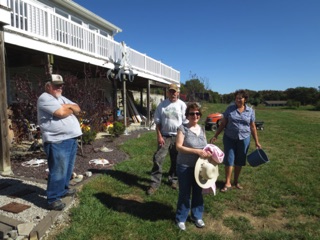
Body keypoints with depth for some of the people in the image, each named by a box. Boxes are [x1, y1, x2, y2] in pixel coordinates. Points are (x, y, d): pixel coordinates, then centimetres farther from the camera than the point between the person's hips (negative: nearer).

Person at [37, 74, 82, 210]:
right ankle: (53, 200, 6)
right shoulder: (45, 98, -9)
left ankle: (63, 189, 36)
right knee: (58, 171, -5)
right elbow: (61, 113, -22)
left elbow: (78, 109, 13)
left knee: (67, 169, 19)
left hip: (71, 138, 9)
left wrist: (68, 106, -7)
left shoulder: (61, 98, 21)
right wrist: (71, 109, -1)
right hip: (58, 141, -9)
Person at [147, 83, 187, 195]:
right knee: (158, 158, -5)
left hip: (177, 136, 0)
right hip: (164, 136, 0)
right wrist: (159, 136, -6)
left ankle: (173, 180, 31)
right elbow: (158, 122, 1)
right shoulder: (162, 104, 1)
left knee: (176, 160, 12)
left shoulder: (182, 105, -2)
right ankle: (154, 183, 4)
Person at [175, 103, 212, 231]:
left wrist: (207, 152, -7)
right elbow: (178, 147, -18)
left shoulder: (202, 129, 6)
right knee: (184, 193, 8)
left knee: (198, 192, 18)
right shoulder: (183, 128, -12)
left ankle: (197, 216, 38)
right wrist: (197, 151, -24)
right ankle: (181, 219, 28)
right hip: (185, 167, -5)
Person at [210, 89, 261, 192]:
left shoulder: (250, 111, 3)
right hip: (229, 138, -1)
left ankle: (236, 181, 27)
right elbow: (223, 123, 2)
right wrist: (216, 135, -3)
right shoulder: (230, 109, -1)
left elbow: (253, 127, 7)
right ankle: (228, 183, 9)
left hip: (243, 139, 1)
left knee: (239, 161, 10)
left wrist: (257, 141, 5)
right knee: (229, 160, 0)